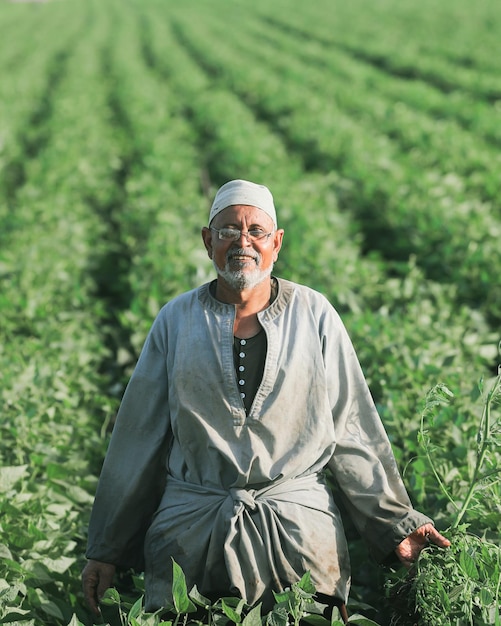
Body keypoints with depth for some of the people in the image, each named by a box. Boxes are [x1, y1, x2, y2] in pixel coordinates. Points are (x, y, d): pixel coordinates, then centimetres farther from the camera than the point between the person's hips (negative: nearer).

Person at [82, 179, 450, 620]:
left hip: (298, 518, 0)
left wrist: (396, 524, 5)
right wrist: (106, 549, 9)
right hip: (190, 526, 1)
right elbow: (138, 435, 8)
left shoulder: (314, 316, 3)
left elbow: (352, 429, 6)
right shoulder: (177, 320, 5)